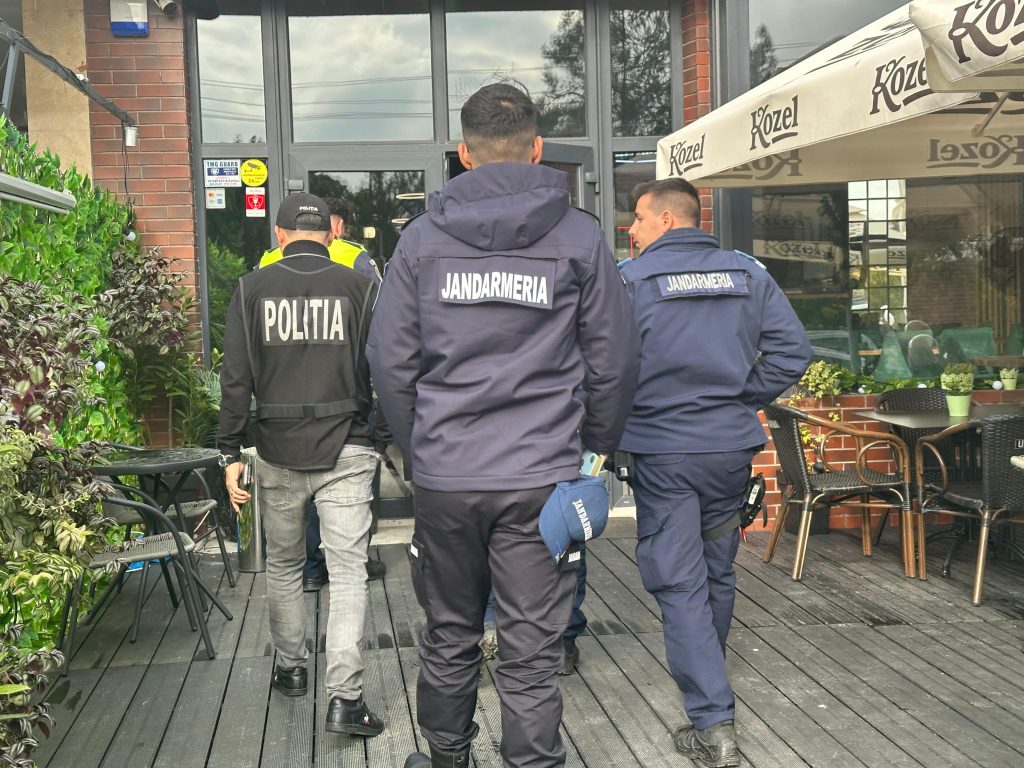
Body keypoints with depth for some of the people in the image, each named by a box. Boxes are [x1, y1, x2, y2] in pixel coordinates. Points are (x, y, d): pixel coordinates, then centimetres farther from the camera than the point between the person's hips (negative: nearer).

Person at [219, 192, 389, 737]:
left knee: (283, 565, 20)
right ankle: (344, 697, -6)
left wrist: (230, 453, 4)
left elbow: (235, 379, 0)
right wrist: (384, 438, 10)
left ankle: (290, 668, 33)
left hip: (278, 452, 2)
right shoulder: (358, 288, -1)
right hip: (347, 452, -1)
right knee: (348, 573, 0)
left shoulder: (252, 289, 2)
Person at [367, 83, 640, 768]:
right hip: (542, 480, -2)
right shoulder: (580, 236, 0)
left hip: (444, 478, 2)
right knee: (532, 652, 4)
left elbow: (390, 362, 4)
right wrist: (594, 450, 15)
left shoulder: (422, 237, 3)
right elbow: (616, 362, 1)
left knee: (449, 636, 19)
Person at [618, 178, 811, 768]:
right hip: (732, 448, 5)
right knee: (718, 573, 20)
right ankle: (710, 687, 40)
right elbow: (792, 349, -1)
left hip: (662, 453, -4)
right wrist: (745, 400, 8)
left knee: (680, 584, 0)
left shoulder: (630, 281, -9)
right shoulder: (748, 273, 4)